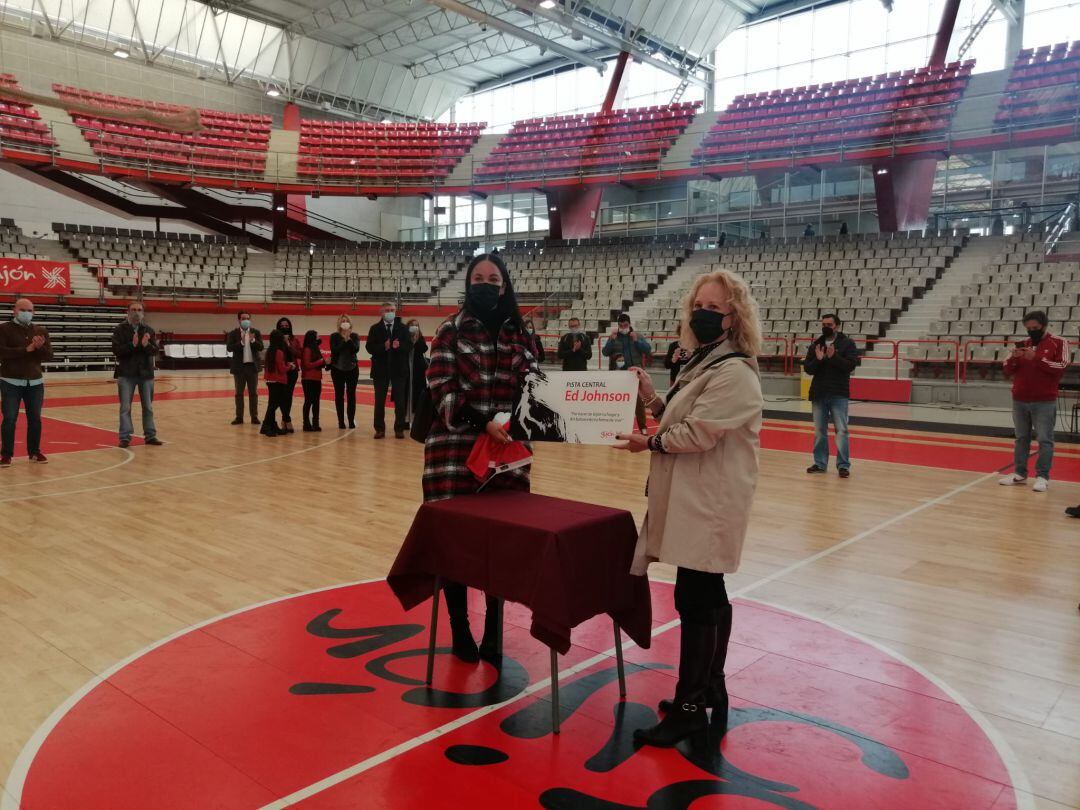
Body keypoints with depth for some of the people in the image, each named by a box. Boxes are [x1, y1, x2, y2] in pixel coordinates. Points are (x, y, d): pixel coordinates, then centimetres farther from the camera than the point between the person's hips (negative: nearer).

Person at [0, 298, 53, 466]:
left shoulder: (41, 331, 8)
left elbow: (49, 356, 3)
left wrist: (39, 348, -18)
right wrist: (26, 349, -22)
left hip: (35, 382, 3)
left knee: (35, 419, 8)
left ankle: (34, 452, 20)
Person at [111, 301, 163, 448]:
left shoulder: (149, 330, 4)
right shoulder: (120, 329, -2)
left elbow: (155, 351, -3)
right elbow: (116, 350, -11)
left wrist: (146, 345, -23)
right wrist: (132, 345, -25)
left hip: (146, 373, 2)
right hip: (126, 374, -2)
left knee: (148, 406, 9)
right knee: (125, 407, 1)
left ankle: (150, 435, 18)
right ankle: (125, 437, 5)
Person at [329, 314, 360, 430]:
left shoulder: (355, 336, 3)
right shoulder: (334, 337, 0)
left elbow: (356, 349, -13)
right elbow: (334, 350, -14)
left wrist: (349, 339, -21)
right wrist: (344, 340, -18)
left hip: (352, 368, 1)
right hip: (337, 369, -1)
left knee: (351, 394, 0)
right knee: (339, 395, 1)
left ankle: (351, 420, 4)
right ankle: (341, 421, 5)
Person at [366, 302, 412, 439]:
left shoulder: (403, 328, 6)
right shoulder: (375, 329, 5)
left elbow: (409, 346, -1)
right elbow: (370, 348, -3)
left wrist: (399, 346, -20)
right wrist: (384, 347, -19)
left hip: (399, 369, 0)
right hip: (381, 369, 0)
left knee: (400, 401, 2)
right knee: (379, 401, 4)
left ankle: (399, 429, 9)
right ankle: (380, 429, 11)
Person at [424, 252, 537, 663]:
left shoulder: (517, 334, 10)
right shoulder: (450, 331, 0)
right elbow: (442, 391, -8)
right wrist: (483, 423, -20)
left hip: (506, 450, 3)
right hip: (456, 449, -3)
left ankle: (494, 628, 20)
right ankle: (460, 630, 19)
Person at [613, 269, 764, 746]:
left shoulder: (734, 371, -17)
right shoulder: (703, 360, 15)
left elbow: (698, 434, -21)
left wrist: (648, 443, -7)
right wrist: (652, 397, 3)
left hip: (710, 505, -10)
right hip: (693, 500, 10)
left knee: (695, 600, -4)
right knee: (708, 597, 17)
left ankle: (691, 707, 8)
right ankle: (710, 691, 29)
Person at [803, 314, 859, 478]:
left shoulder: (848, 344, -1)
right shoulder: (815, 345, 8)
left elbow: (851, 365, -11)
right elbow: (807, 369, 4)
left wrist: (834, 357, -23)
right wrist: (818, 360, -15)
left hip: (839, 395, -4)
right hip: (818, 394, 4)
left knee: (841, 430, -2)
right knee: (819, 431, 9)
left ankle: (843, 465, 2)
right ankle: (820, 463, 18)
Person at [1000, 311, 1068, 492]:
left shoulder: (1059, 343, -1)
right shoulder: (1023, 344, 11)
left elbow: (1061, 367, -13)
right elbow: (1008, 371, 10)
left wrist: (1036, 358, -20)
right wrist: (1013, 358, -11)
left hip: (1045, 402, -5)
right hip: (1019, 401, 5)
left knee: (1044, 440, -4)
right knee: (1021, 438, 9)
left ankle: (1042, 477, -2)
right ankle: (1019, 473, 14)